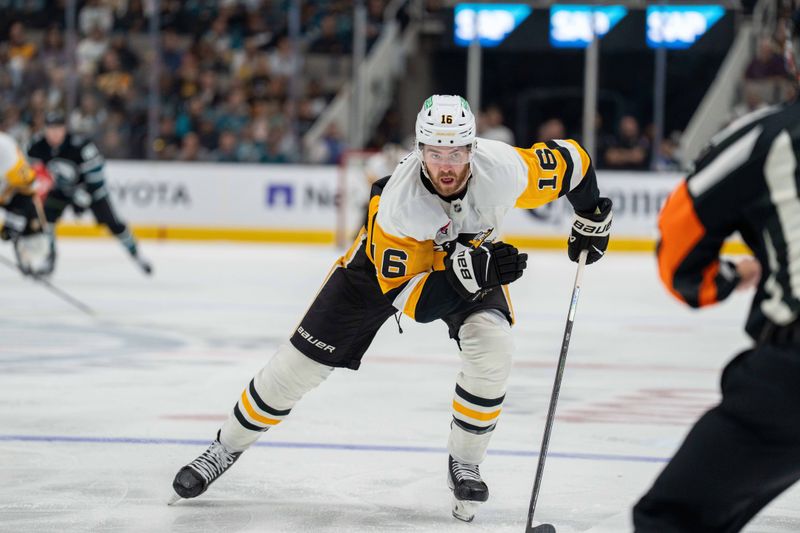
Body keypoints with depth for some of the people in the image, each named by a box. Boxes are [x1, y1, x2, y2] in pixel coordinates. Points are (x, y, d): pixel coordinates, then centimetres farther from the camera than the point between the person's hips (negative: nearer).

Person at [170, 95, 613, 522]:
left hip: (474, 259, 2)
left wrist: (592, 220, -4)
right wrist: (470, 274, -48)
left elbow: (570, 161, -14)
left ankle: (464, 464, -4)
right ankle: (227, 446, 20)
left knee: (493, 348, -26)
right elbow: (407, 297, -34)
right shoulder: (397, 203, -39)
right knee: (305, 358, -2)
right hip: (390, 261, -2)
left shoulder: (503, 169, -35)